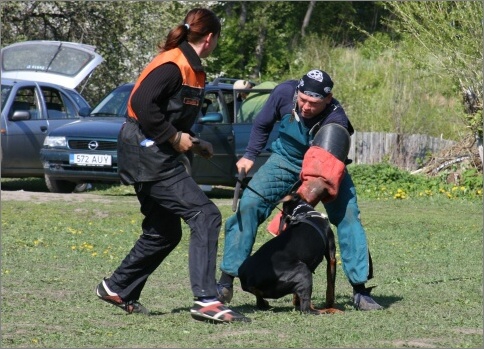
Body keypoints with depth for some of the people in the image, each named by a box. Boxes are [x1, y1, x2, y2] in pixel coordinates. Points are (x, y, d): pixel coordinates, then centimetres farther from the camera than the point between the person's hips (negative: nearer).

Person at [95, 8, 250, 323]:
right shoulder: (173, 65, -16)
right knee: (206, 216, -15)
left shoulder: (191, 68, 14)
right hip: (149, 155, -11)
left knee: (164, 233, 19)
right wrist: (174, 137, -21)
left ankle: (118, 288, 31)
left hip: (151, 156, 11)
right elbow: (142, 103, -27)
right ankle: (206, 300, -20)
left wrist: (194, 143, 8)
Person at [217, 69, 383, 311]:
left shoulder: (335, 120, -33)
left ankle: (360, 291, -6)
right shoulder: (284, 93, -25)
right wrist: (250, 156, -4)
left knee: (348, 217, -16)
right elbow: (262, 125, -2)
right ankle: (226, 282, -10)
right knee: (247, 206, -14)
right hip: (285, 160, 2)